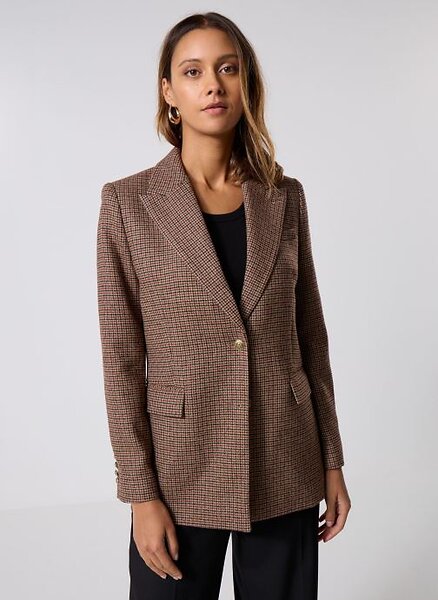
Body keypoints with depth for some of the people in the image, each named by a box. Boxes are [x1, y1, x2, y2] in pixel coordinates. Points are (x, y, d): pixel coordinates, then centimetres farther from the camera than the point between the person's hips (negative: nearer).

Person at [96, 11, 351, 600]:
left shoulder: (285, 197, 3)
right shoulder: (129, 202, -5)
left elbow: (310, 335, 7)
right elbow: (122, 359, -6)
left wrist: (332, 462, 7)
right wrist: (141, 493, -8)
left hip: (286, 474, 3)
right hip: (182, 471, -2)